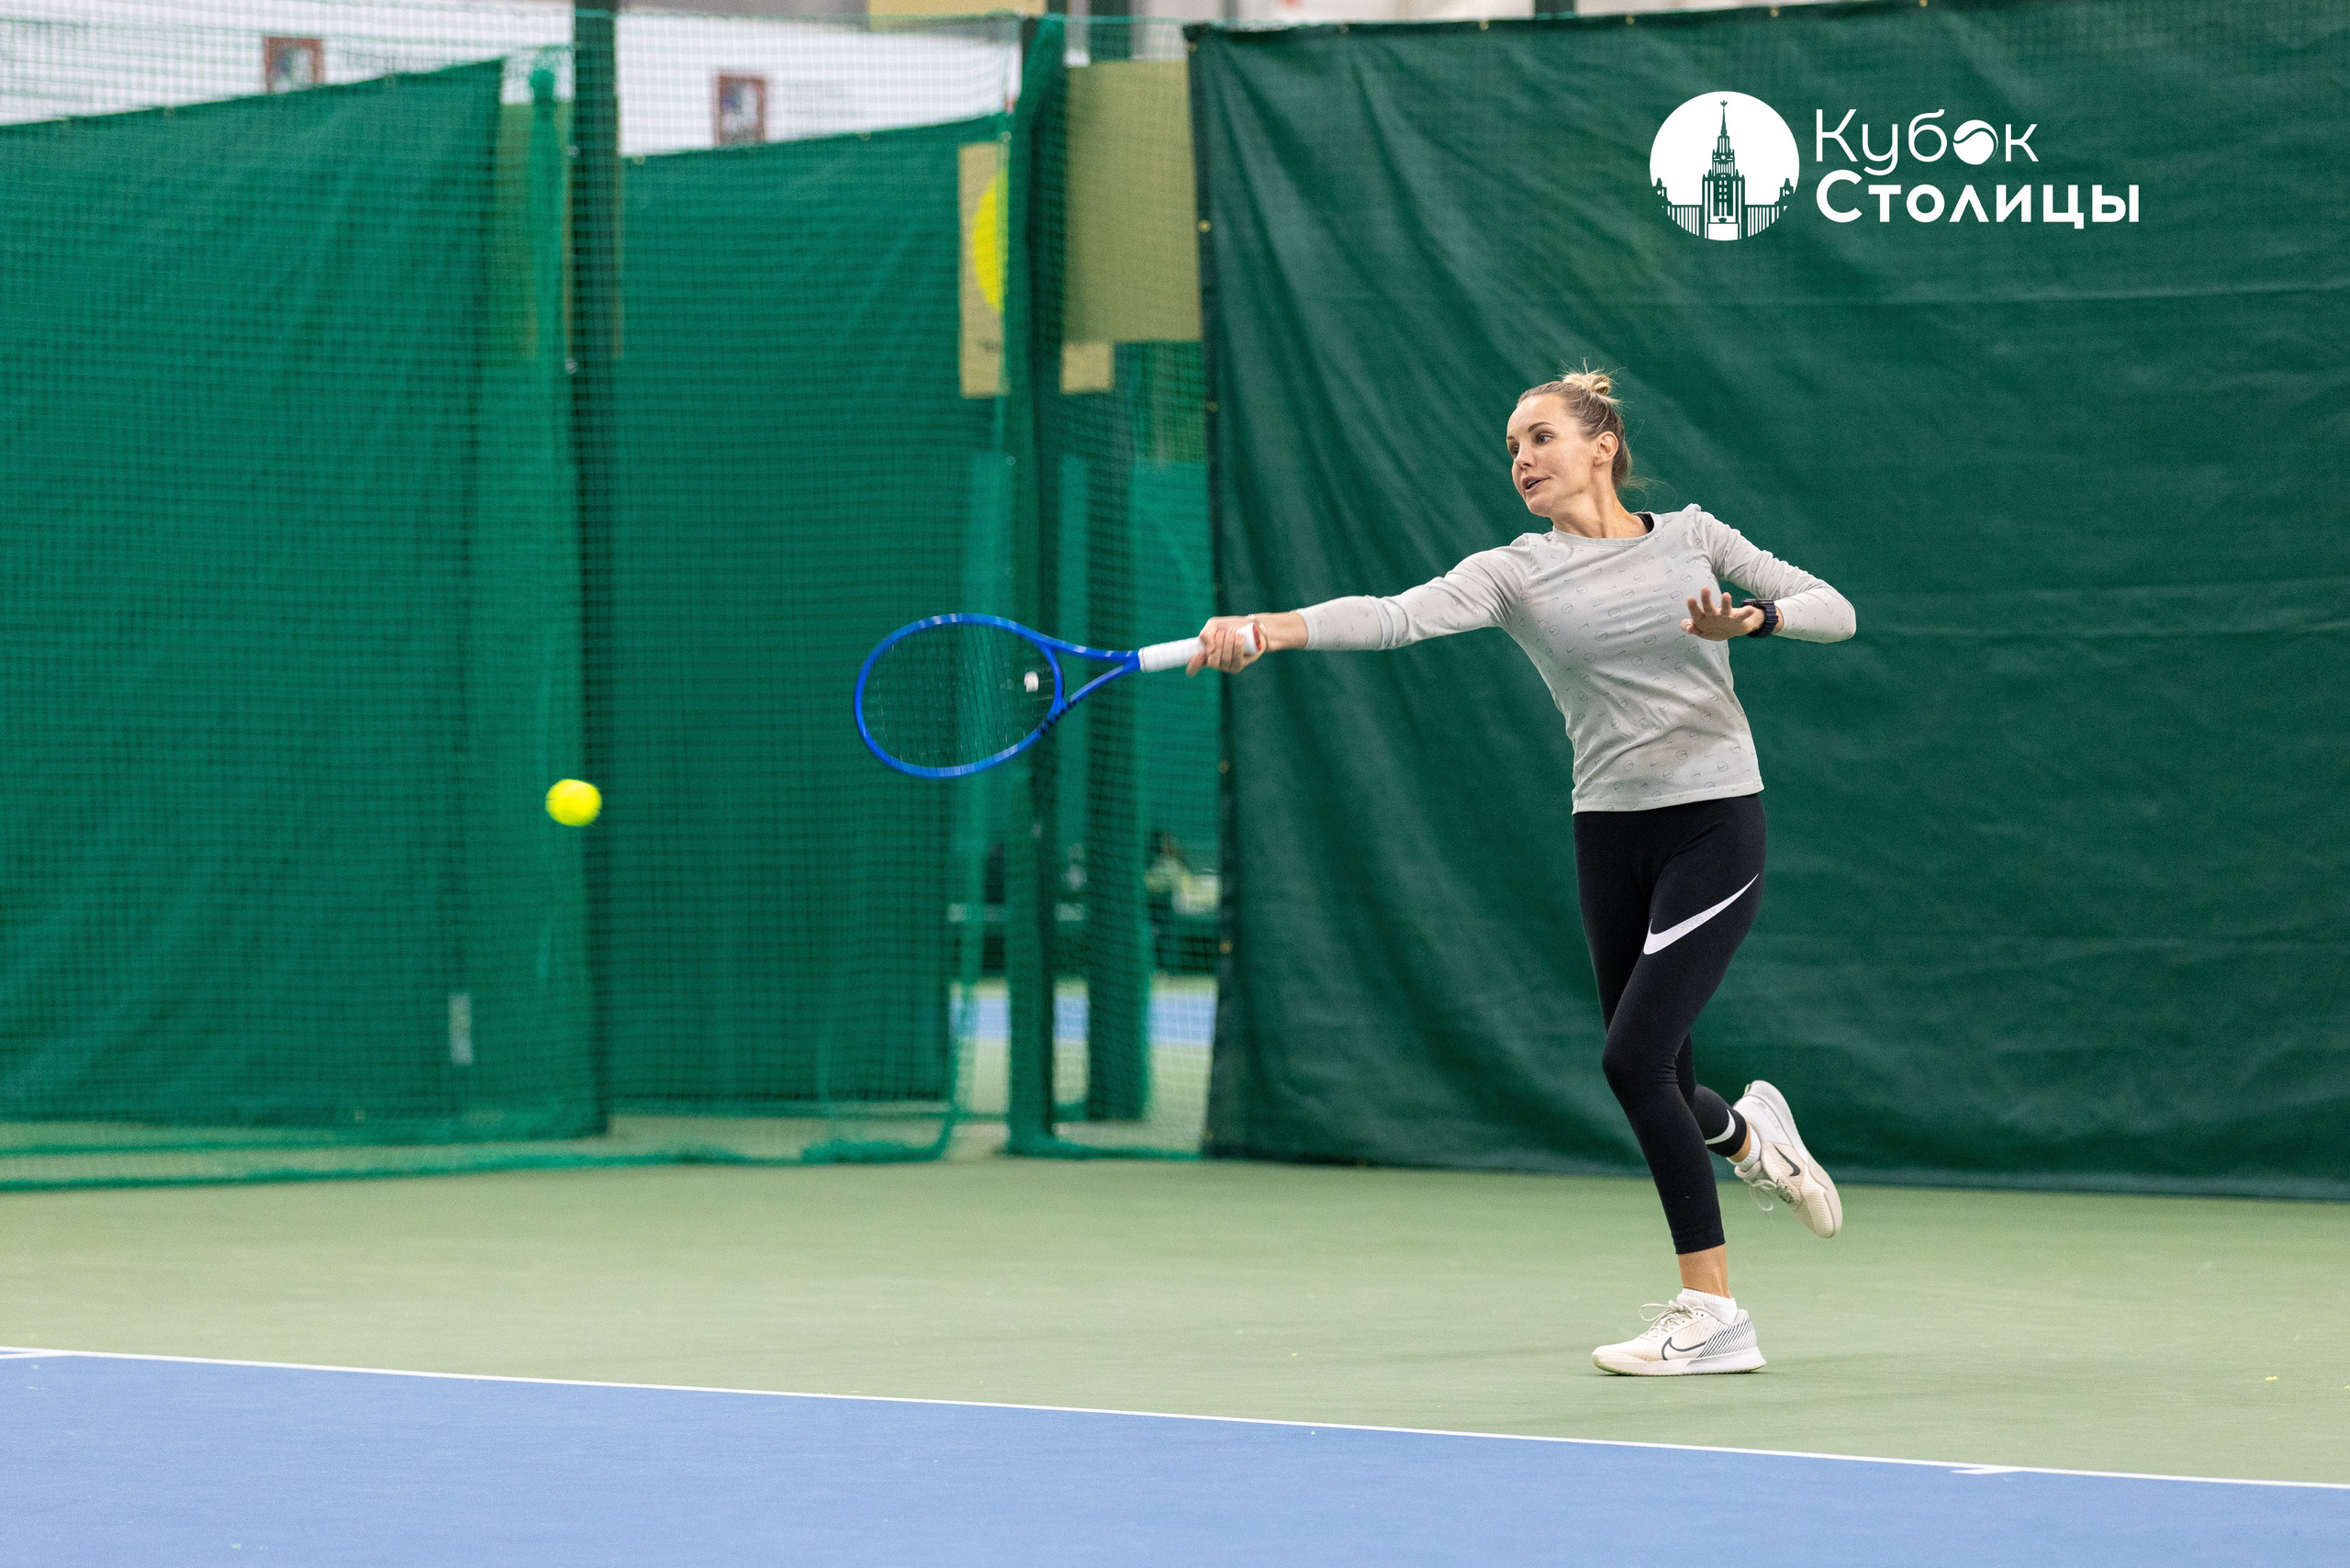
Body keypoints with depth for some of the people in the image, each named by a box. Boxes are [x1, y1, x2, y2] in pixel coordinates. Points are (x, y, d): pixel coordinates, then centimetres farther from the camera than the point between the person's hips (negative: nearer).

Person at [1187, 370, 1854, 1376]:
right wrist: (1272, 628, -35)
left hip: (1714, 827, -3)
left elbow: (1834, 612, 4)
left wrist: (1752, 617, -17)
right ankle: (1749, 1136, 47)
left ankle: (1713, 1312, -8)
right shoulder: (1513, 574, 0)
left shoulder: (1692, 537, 2)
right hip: (1610, 833, 3)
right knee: (1659, 1089, 9)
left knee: (1634, 1056, -16)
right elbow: (1397, 616, -18)